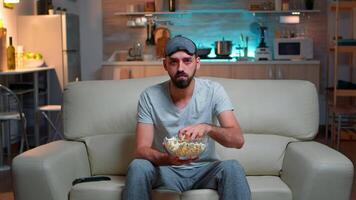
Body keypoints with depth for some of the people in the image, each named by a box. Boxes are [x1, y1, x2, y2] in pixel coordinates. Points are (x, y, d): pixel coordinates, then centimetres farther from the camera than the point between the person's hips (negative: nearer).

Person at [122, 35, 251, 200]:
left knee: (232, 168, -31)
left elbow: (238, 140, -17)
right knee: (138, 166, -29)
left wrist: (207, 128, -38)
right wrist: (168, 158, -36)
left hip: (204, 168, 0)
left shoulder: (214, 91, -10)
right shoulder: (149, 97, -10)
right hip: (165, 169, 1)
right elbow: (142, 149, -14)